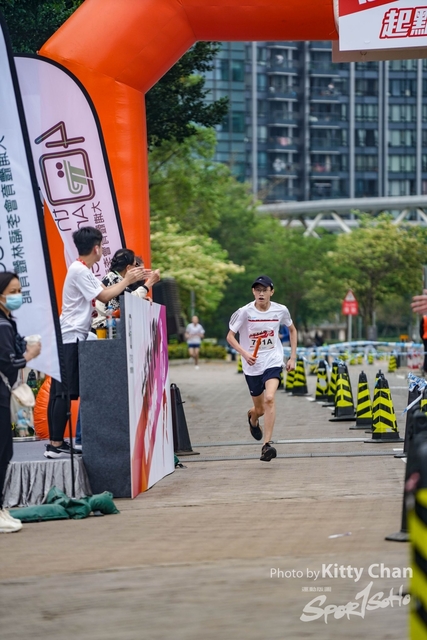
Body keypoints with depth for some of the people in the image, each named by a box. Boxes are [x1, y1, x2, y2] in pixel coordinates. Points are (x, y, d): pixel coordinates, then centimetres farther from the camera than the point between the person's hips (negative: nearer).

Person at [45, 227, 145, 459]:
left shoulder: (84, 270, 17)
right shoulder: (79, 270, -14)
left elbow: (104, 291, 16)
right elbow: (104, 296, -14)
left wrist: (127, 279, 12)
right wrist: (127, 281, -5)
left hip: (69, 338, 10)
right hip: (70, 338, -10)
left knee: (59, 393, 8)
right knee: (64, 393, -11)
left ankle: (56, 442, 10)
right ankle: (55, 444, -12)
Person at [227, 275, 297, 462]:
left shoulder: (281, 310, -5)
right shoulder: (244, 312, -10)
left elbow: (292, 330, 14)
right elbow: (230, 336, -5)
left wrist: (292, 357, 8)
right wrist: (244, 353, -22)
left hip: (273, 362, -1)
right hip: (252, 365, 1)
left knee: (269, 399, -24)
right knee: (260, 409, 11)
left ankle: (267, 445, -23)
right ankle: (252, 417, 51)